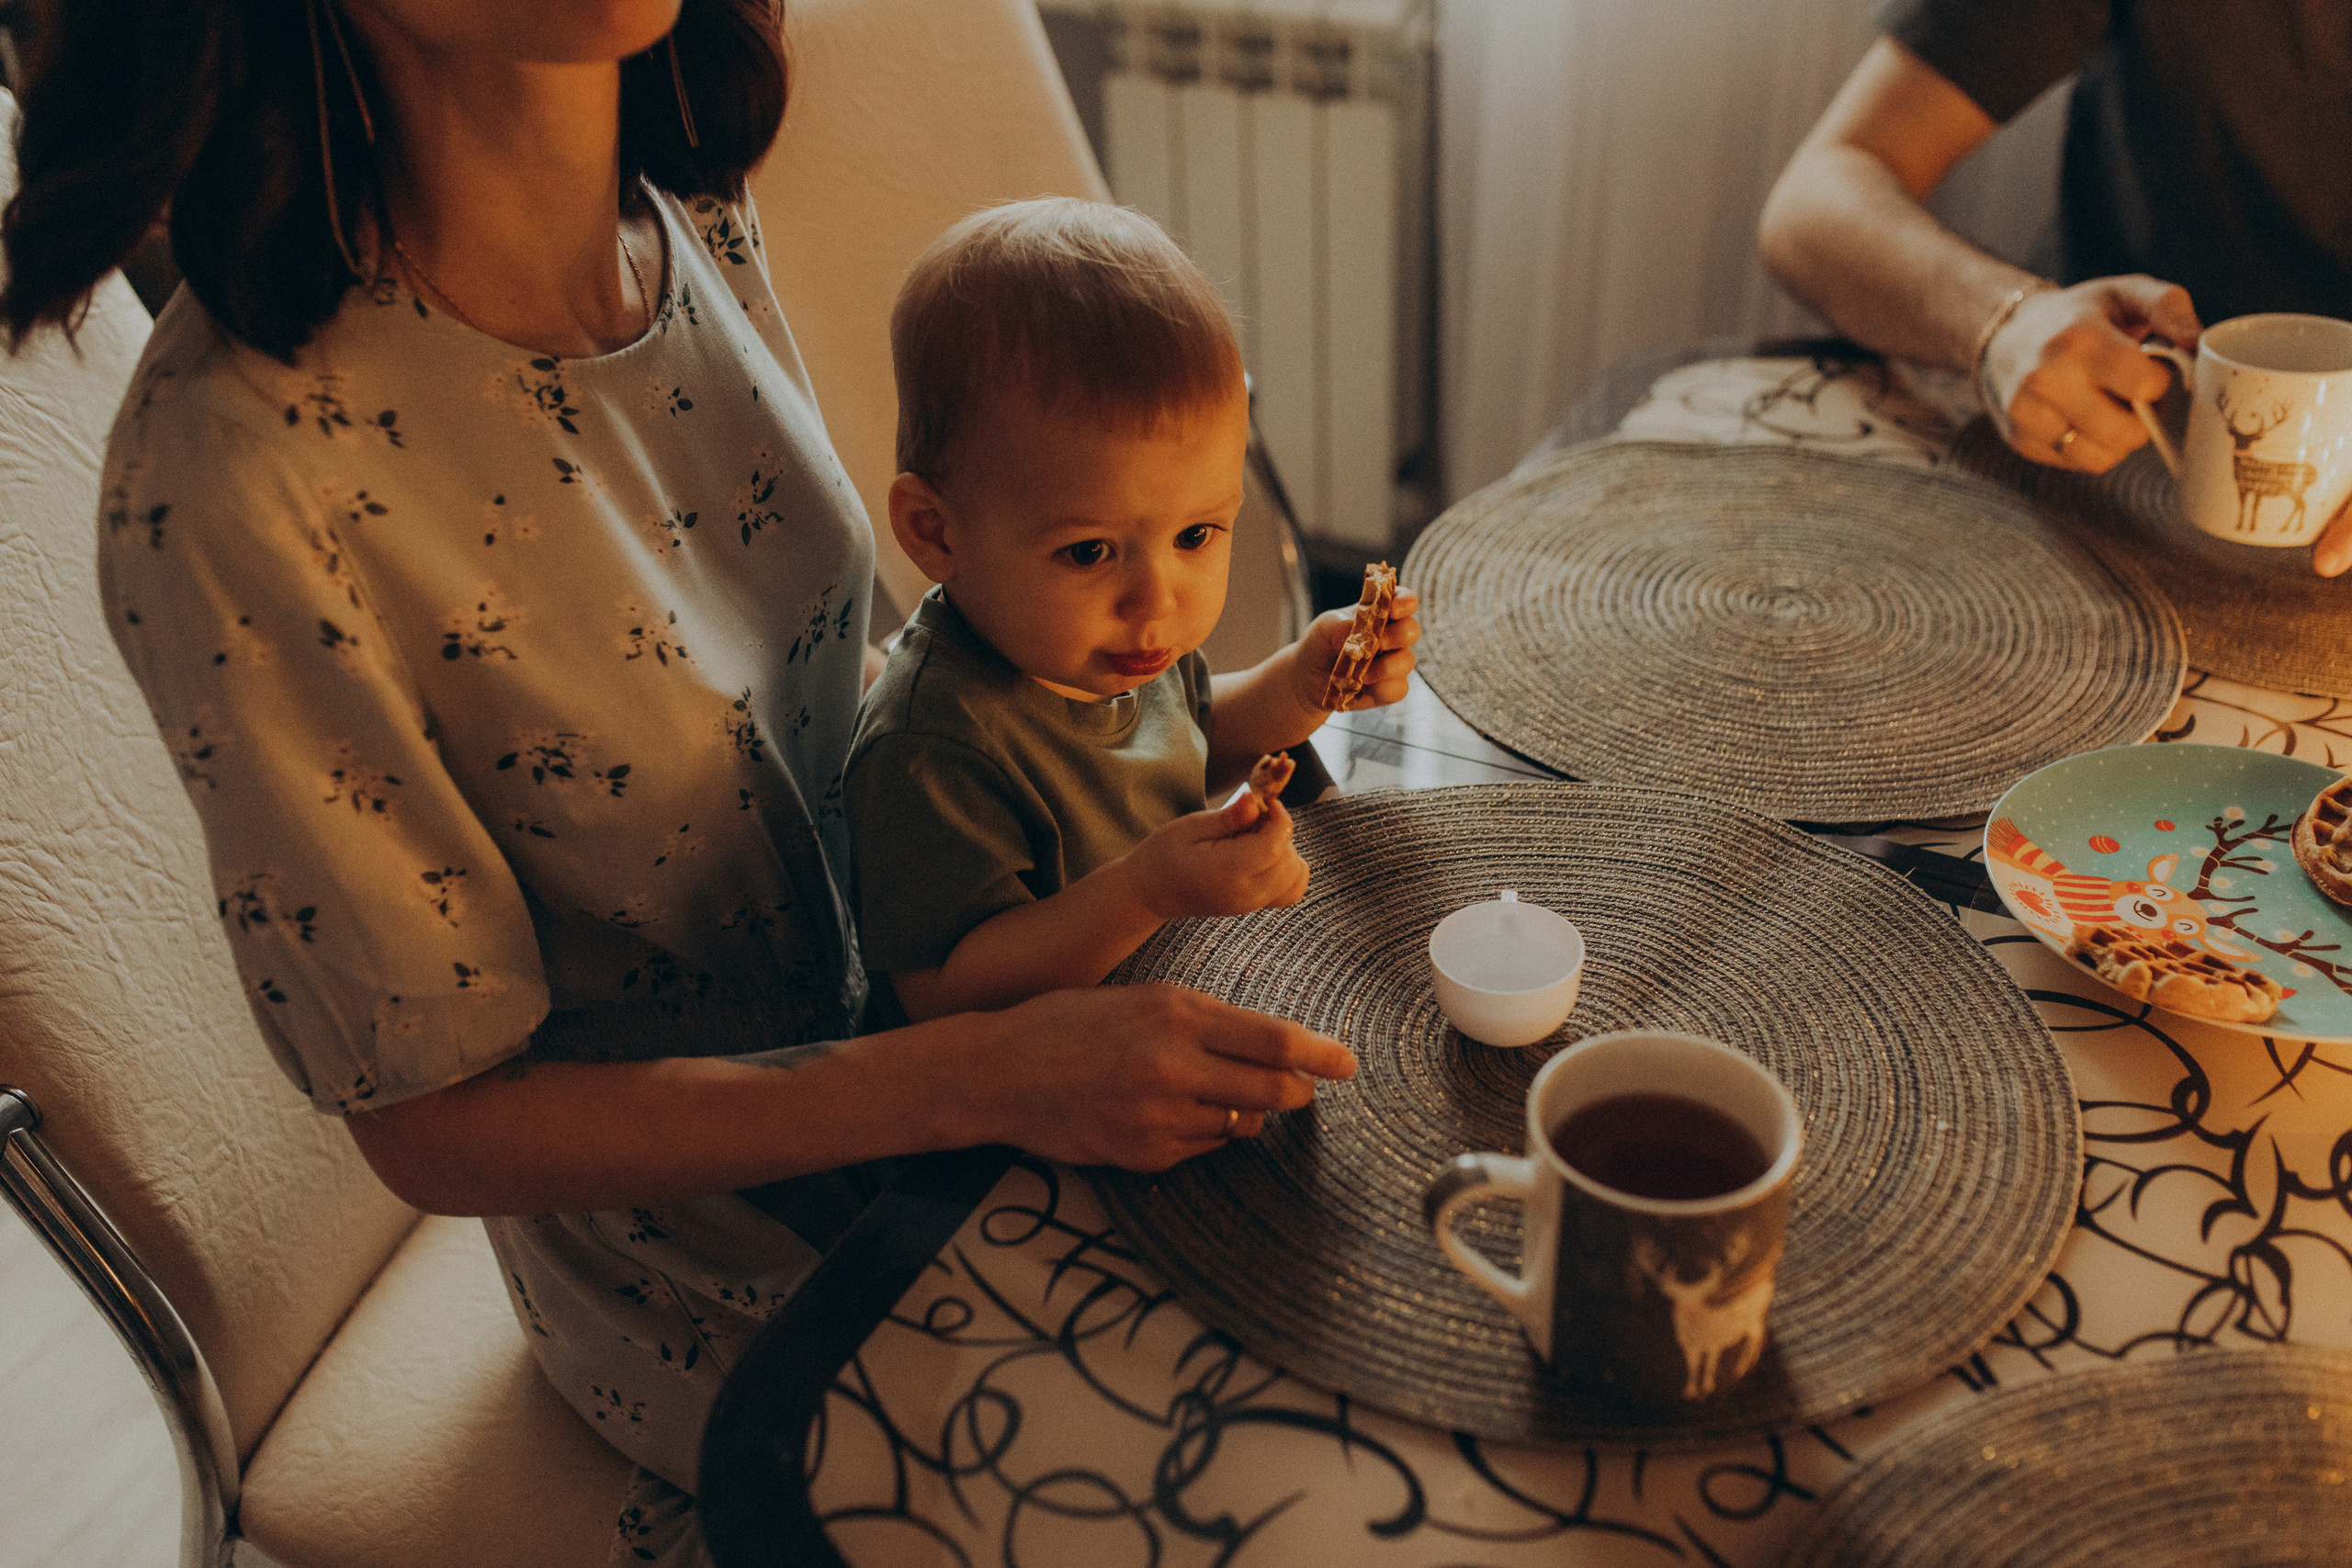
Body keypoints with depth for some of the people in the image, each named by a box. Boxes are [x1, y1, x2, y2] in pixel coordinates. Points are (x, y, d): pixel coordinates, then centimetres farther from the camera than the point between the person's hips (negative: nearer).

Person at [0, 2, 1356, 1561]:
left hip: (900, 1048, 6)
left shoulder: (698, 219, -9)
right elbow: (441, 1125, -21)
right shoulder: (233, 474, -29)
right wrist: (991, 1077, -29)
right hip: (719, 1288, -6)